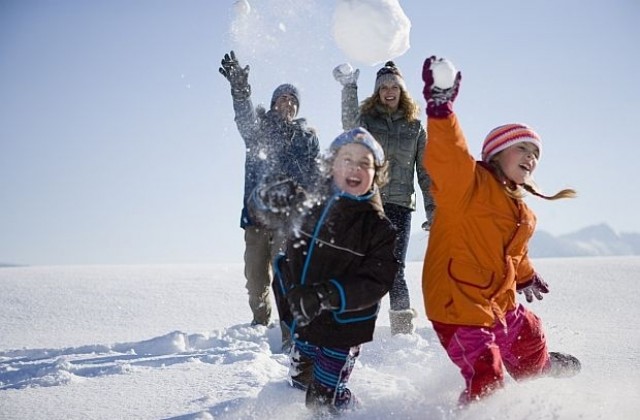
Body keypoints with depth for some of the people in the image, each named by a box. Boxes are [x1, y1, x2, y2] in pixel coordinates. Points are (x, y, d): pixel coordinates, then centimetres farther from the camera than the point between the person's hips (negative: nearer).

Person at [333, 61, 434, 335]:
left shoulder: (415, 127, 13)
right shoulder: (366, 119, 8)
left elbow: (425, 172, 12)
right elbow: (351, 124, -18)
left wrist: (432, 211, 5)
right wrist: (349, 87, -29)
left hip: (400, 205, 0)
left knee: (395, 270, -5)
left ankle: (403, 332, -1)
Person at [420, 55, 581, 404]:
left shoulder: (520, 209, 14)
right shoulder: (470, 184, -13)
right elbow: (447, 159, -35)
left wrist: (526, 276, 48)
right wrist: (440, 107, -46)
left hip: (500, 305, 10)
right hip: (458, 304, -10)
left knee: (531, 349, 30)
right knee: (486, 385, -14)